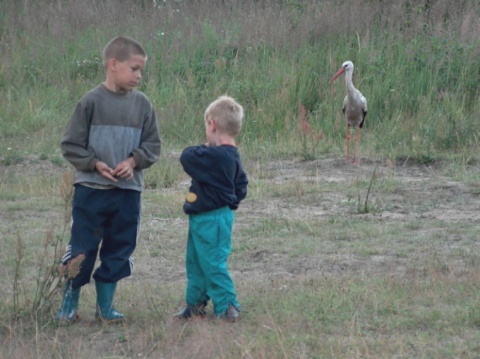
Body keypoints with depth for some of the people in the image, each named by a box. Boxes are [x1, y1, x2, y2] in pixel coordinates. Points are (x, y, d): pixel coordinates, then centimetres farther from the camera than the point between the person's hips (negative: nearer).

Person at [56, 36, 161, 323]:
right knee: (82, 249, 0)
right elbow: (71, 144, -3)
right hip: (91, 189, -4)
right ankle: (69, 305, 12)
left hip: (129, 190, 4)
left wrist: (133, 161, -10)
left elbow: (152, 145, 7)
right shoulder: (92, 102, -7)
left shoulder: (142, 105, 3)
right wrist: (96, 164, -14)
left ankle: (106, 305, 21)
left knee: (119, 250, 10)